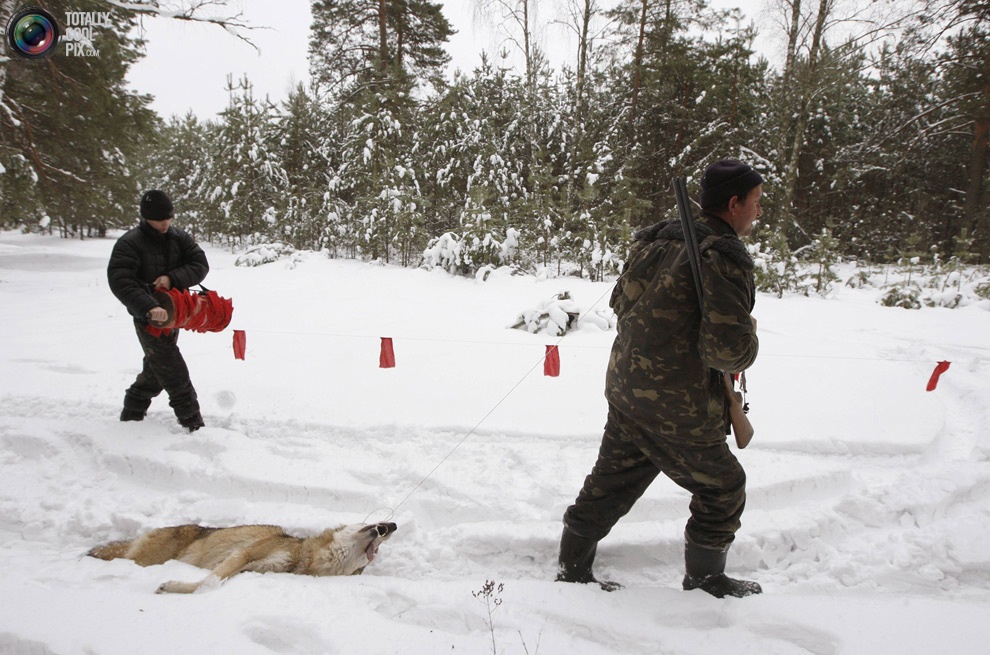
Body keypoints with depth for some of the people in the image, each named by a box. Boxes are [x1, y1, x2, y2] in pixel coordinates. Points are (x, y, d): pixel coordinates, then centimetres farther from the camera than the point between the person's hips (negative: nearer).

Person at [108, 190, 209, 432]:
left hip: (172, 315, 7)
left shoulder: (178, 238, 1)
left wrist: (172, 278, -23)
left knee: (155, 371, 19)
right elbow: (119, 282, -26)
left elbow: (200, 264, -6)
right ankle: (194, 426, -2)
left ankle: (130, 416, 38)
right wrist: (148, 307, -38)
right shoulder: (129, 244, -16)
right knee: (176, 375, -9)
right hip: (149, 319, -6)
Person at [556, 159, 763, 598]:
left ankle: (573, 569, 32)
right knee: (723, 489, 15)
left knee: (610, 482, 20)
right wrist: (749, 338, -3)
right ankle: (704, 580, 32)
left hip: (624, 389, 8)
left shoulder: (658, 240, 7)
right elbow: (730, 350, -24)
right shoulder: (725, 257, -19)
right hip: (678, 409, -8)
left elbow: (621, 303, 17)